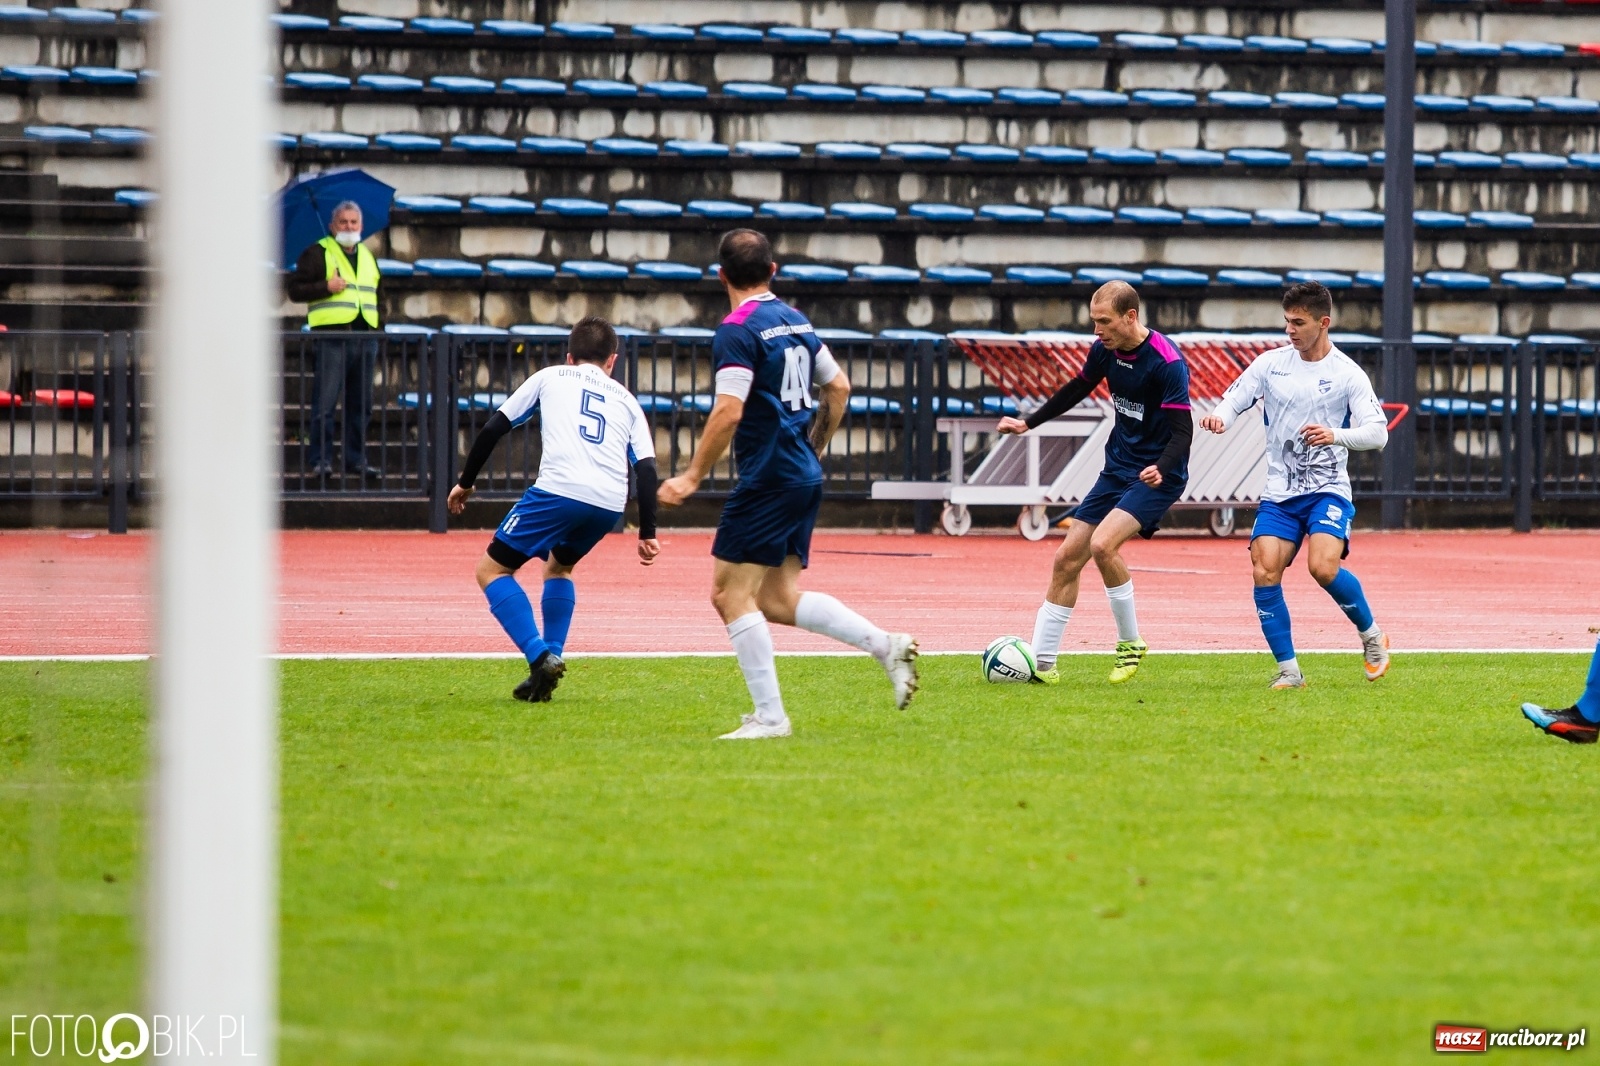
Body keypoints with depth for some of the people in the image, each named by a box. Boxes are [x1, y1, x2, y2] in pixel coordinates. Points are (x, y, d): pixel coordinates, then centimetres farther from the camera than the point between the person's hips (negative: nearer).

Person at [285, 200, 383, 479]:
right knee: (325, 402, -7)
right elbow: (295, 290, -3)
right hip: (333, 335, -6)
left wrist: (379, 327, 12)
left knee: (361, 404, 8)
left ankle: (356, 460, 15)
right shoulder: (318, 254, 3)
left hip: (365, 338, 6)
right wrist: (326, 287, -16)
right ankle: (320, 460, -4)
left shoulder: (368, 257, 21)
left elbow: (379, 297, 28)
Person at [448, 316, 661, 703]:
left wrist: (465, 482, 28)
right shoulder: (625, 400, 27)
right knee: (558, 567, 31)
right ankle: (548, 668, 21)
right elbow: (646, 467, 15)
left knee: (492, 570, 7)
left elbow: (494, 428, 18)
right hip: (610, 504, 4)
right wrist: (647, 533, 15)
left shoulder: (550, 377, 22)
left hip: (560, 490, -4)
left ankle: (542, 658, -10)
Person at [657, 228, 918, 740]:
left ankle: (769, 717, -6)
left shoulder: (737, 331, -13)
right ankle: (886, 645, 1)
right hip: (804, 478, 9)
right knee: (779, 599, 12)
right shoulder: (797, 322, 13)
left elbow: (728, 413, -21)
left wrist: (692, 477, -14)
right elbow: (838, 388, 20)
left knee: (733, 595, -3)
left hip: (767, 481, -9)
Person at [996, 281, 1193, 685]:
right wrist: (1029, 423, 19)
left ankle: (1130, 643, -8)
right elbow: (1078, 389, 20)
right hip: (1117, 470, 8)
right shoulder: (1105, 349, 0)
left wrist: (1161, 469, -41)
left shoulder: (1167, 362, -22)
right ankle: (1041, 663, 12)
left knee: (1102, 544, -27)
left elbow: (1182, 429, -23)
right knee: (1066, 559, 4)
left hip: (1157, 479, -8)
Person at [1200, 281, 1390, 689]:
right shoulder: (1270, 364, 5)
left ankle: (1371, 635, 2)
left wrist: (1336, 435, -28)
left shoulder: (1348, 374, -4)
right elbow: (1231, 402, 6)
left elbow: (1377, 433, -9)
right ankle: (1289, 670, -3)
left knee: (1323, 567, -24)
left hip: (1327, 491, -3)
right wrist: (1218, 417, -19)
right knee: (1264, 573, -13)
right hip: (1279, 494, 3)